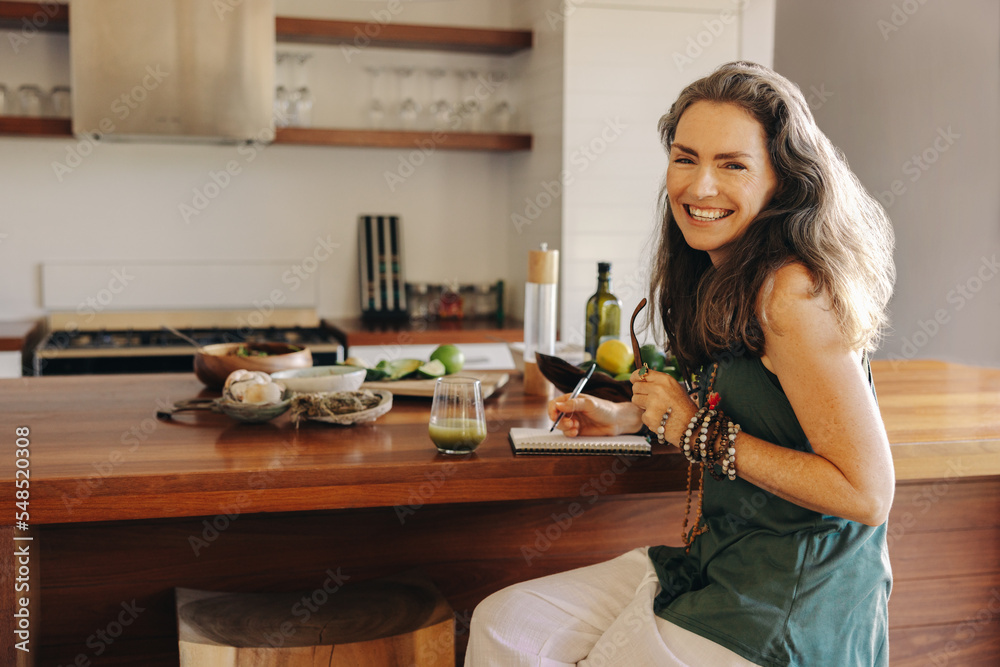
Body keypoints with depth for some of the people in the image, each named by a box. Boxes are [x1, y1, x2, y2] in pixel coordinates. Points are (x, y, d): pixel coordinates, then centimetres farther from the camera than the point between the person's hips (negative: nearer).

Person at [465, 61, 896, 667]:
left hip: (790, 606, -8)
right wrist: (631, 417, 6)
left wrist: (701, 432, -19)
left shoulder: (794, 289, -21)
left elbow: (867, 494, -23)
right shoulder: (725, 277, 6)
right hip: (718, 560, 8)